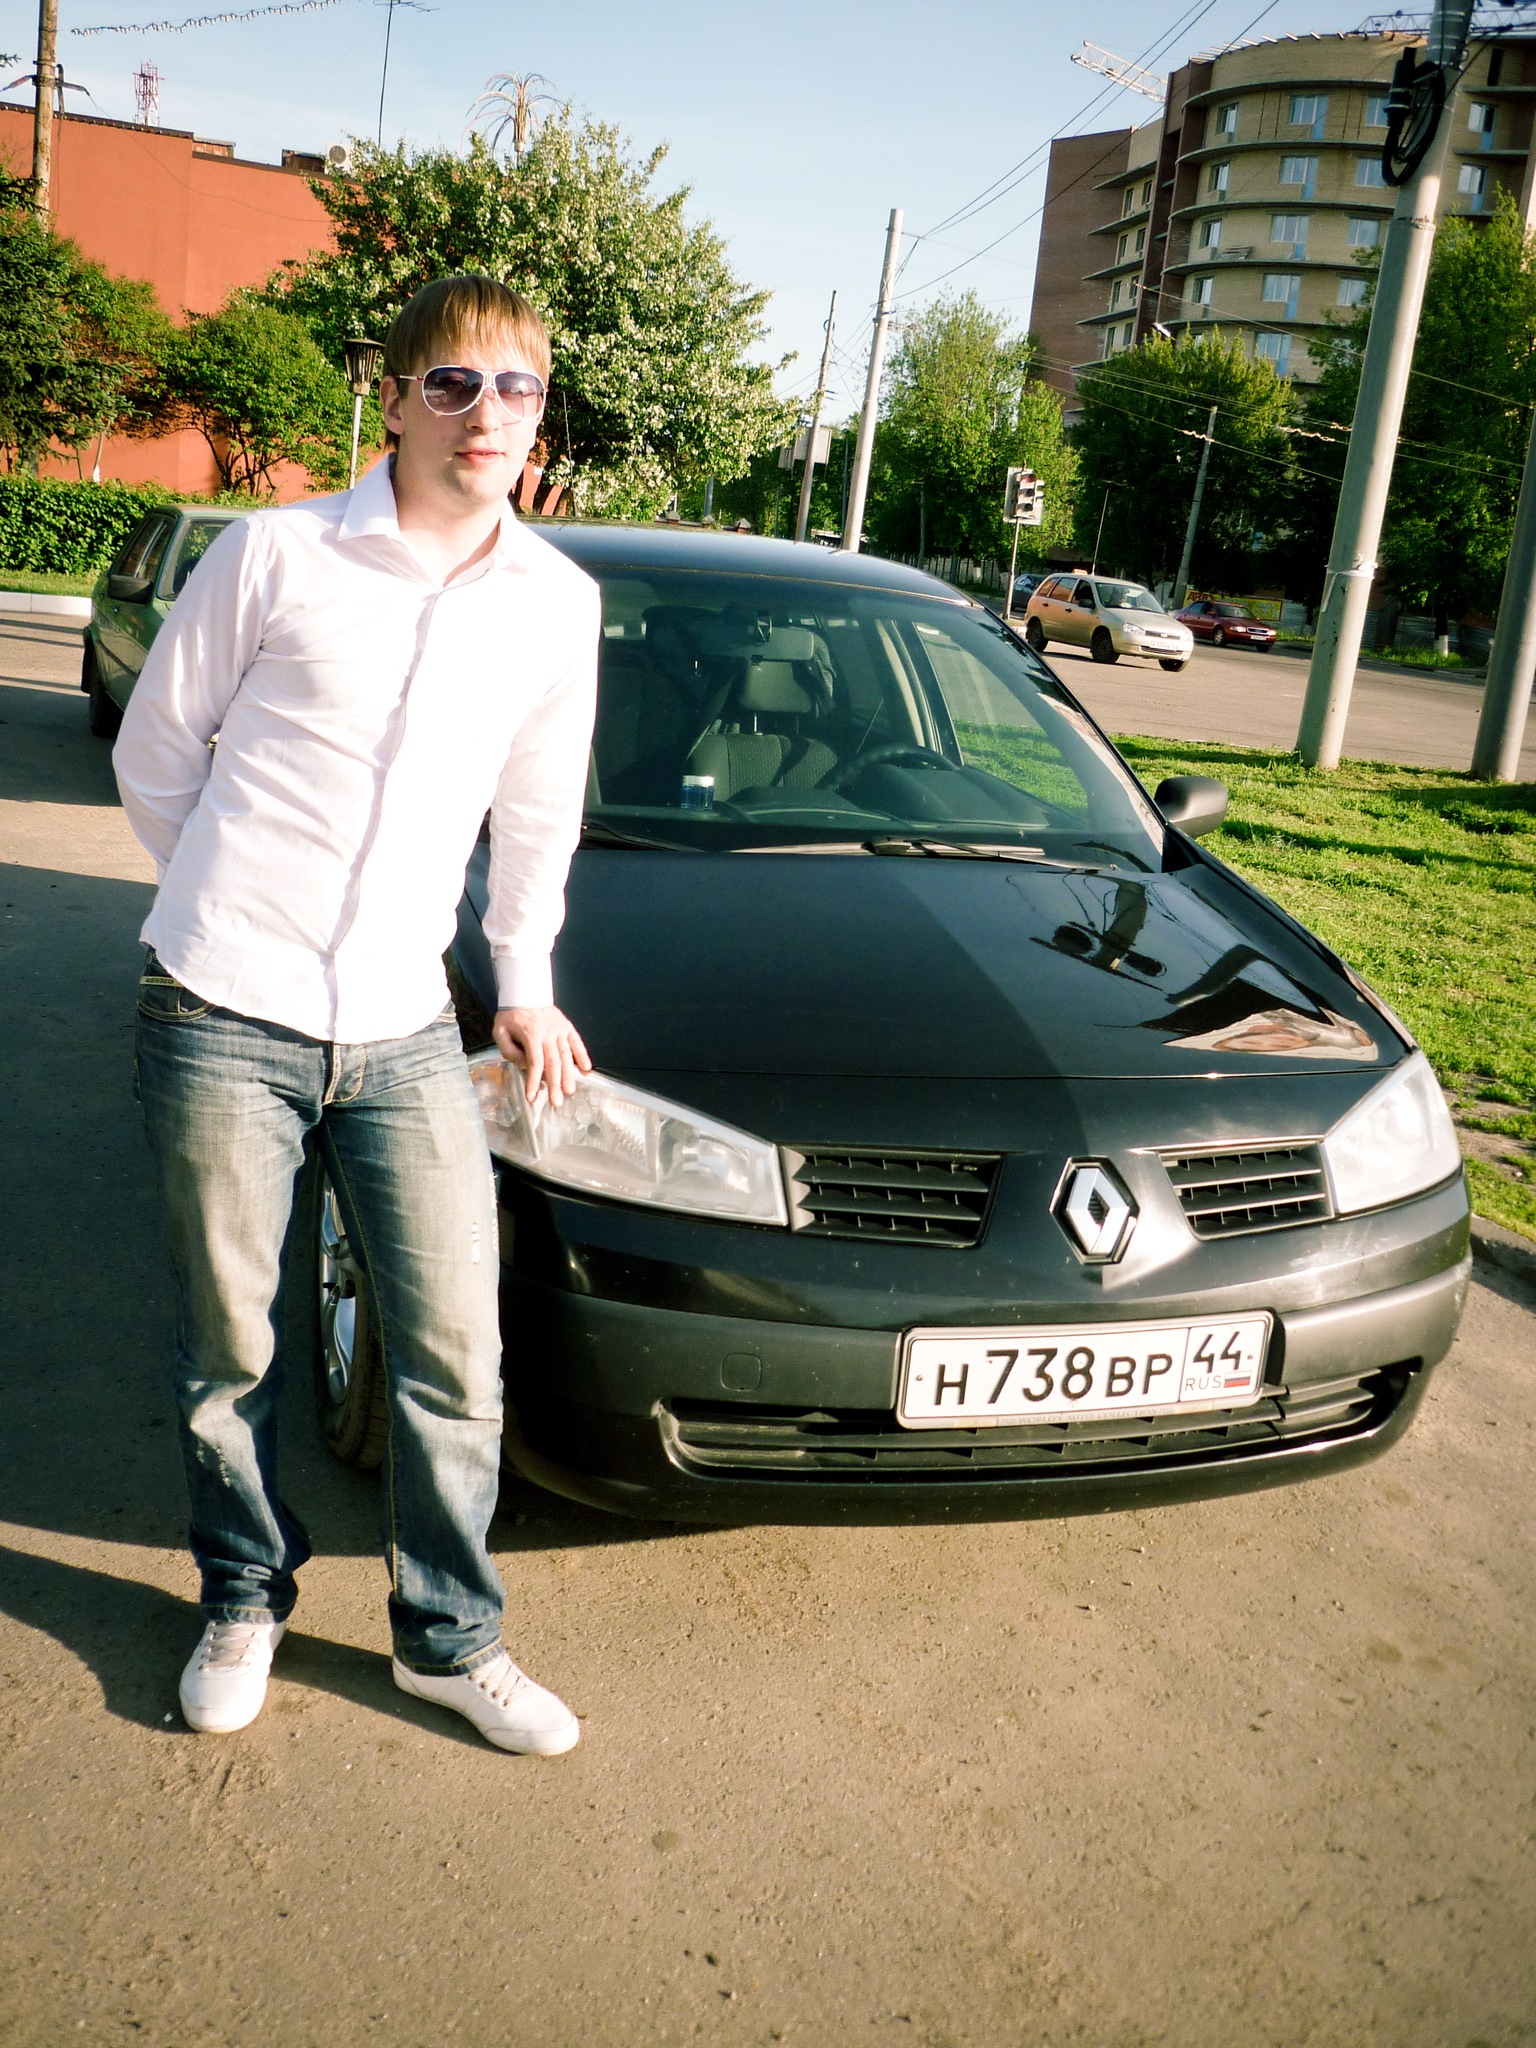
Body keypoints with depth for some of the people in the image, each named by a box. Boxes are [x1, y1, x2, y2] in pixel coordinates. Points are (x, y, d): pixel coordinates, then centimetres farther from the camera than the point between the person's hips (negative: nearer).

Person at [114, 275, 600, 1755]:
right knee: (228, 1351, 10)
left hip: (404, 1035, 2)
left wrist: (523, 982, 20)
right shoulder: (279, 554, -4)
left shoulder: (557, 603, 6)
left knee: (456, 1355, 4)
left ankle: (449, 1636, 25)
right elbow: (155, 748, 6)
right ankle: (245, 1602, 34)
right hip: (222, 1023, -2)